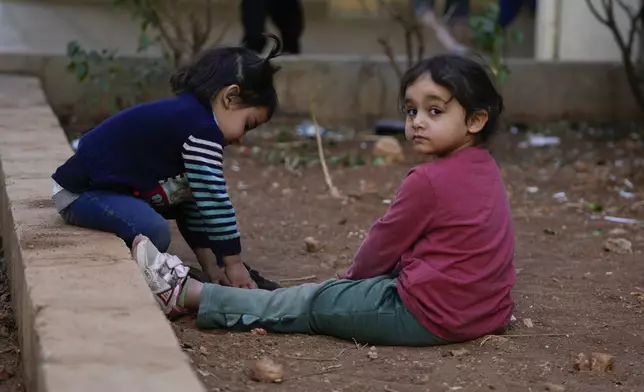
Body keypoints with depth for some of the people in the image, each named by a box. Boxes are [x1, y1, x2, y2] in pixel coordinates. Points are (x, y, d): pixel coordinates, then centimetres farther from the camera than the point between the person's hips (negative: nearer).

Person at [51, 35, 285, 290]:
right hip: (81, 190, -11)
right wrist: (234, 264, -12)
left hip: (109, 183, 11)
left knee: (187, 198, 12)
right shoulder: (200, 128, -21)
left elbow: (200, 198, 12)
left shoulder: (187, 115, 9)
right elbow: (213, 198, -20)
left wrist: (211, 266, 12)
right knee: (155, 233, -30)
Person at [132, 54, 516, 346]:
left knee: (315, 302, 0)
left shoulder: (429, 180, -18)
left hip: (428, 316, -9)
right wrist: (355, 278, 21)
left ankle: (186, 294, 9)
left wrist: (351, 277, 15)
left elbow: (383, 246, -5)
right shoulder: (485, 170, 10)